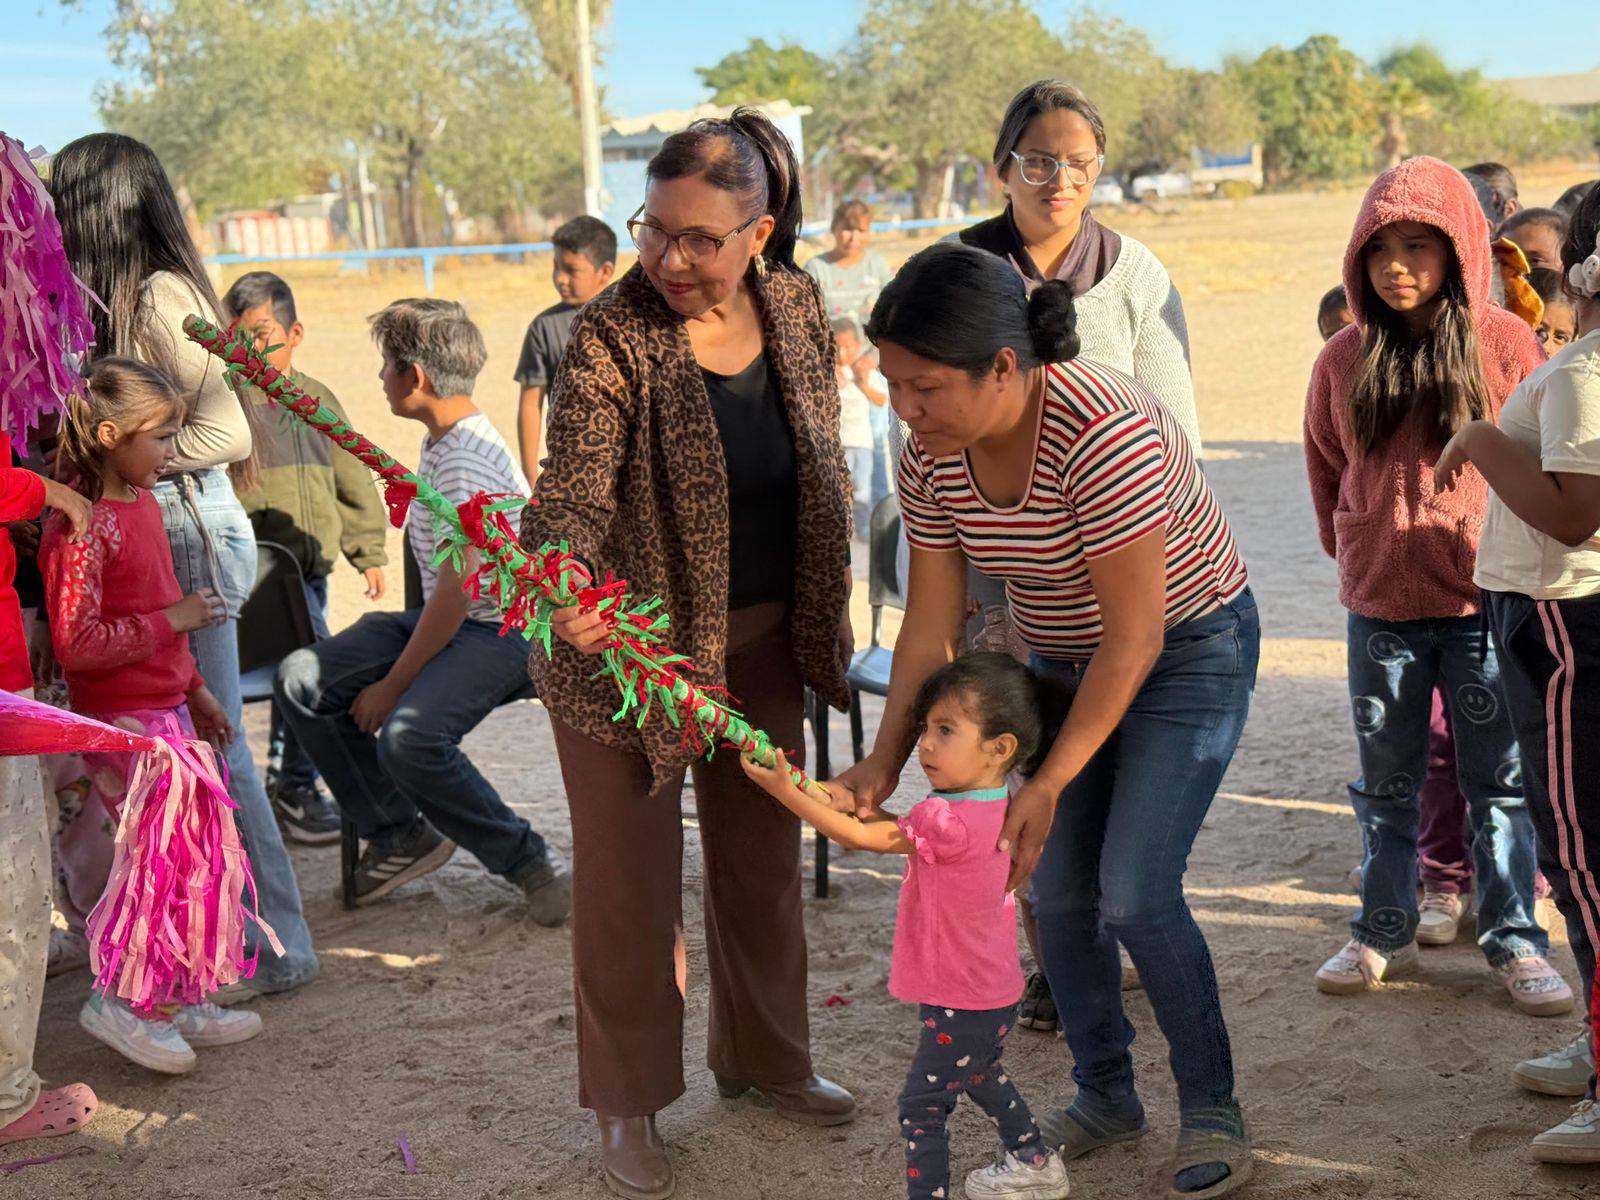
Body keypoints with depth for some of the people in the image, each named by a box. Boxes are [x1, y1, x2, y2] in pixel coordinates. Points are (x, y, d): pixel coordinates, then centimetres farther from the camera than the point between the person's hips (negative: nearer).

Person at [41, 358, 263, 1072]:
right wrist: (173, 619, -21)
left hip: (165, 711, 9)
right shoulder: (80, 526, -19)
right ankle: (123, 1002, 8)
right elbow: (76, 645, -24)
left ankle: (178, 1006, 23)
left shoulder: (141, 503, 10)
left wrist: (195, 690, 24)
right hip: (121, 719, -9)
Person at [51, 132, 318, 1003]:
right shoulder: (120, 300, 14)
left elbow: (226, 430, -19)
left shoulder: (158, 297, -13)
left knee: (210, 741, -2)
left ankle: (275, 948, 9)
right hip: (157, 534, 9)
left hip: (190, 530, -9)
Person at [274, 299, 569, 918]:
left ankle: (530, 862, -15)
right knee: (301, 682, -5)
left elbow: (458, 593, -22)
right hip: (443, 617, 10)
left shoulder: (468, 461, -20)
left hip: (500, 631, -10)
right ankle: (401, 835, 4)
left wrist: (392, 684, -14)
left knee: (407, 737, -34)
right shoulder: (438, 442, 11)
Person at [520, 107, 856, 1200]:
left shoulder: (797, 306, -3)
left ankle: (765, 1057, 39)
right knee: (629, 870, 4)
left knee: (763, 849, 17)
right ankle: (630, 1100, 23)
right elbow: (578, 489, -26)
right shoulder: (611, 336, -18)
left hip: (759, 637, 5)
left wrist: (826, 611, 12)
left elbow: (826, 464, 9)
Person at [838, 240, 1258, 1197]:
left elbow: (1135, 635, -29)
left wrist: (1051, 781, -27)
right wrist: (883, 766, -15)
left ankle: (1212, 1107, 8)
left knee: (1134, 892, -13)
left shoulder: (1103, 433, -34)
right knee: (1057, 886, 3)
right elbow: (932, 624, -6)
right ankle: (1106, 1093, 23)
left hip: (1189, 650, -6)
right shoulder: (933, 455, -12)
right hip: (1063, 660, 7)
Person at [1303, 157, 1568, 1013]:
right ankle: (1384, 933, 26)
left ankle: (1513, 942, 17)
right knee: (1386, 783, 13)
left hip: (1483, 598, -2)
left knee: (1498, 782, 5)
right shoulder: (1345, 360, 1)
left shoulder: (1504, 343, -6)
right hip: (1380, 605, 3)